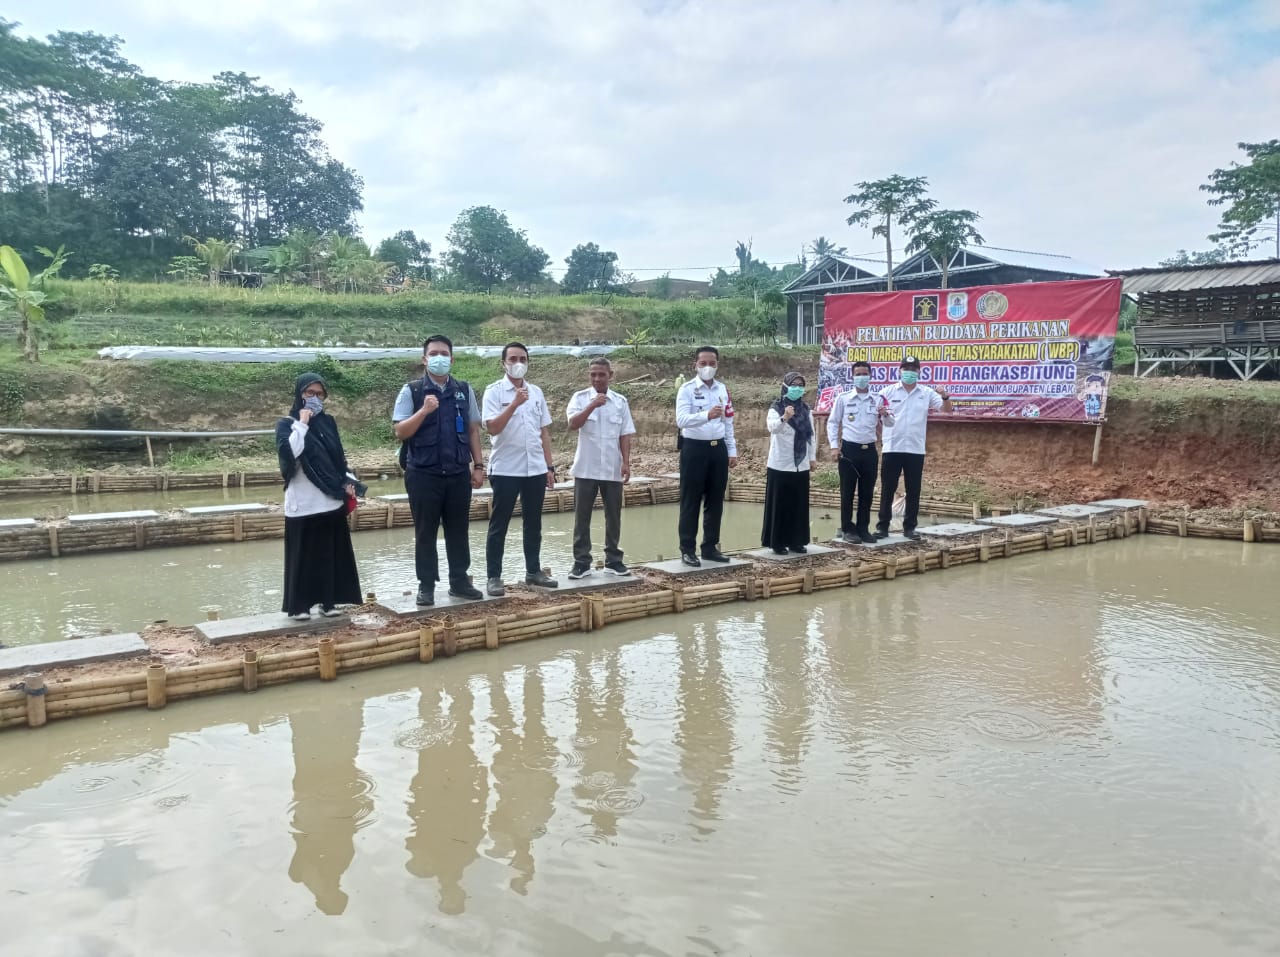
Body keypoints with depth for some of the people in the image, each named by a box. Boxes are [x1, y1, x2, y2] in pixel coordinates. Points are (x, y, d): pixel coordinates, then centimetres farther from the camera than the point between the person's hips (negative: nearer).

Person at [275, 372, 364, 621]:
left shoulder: (328, 422, 11)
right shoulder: (287, 424, -4)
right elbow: (288, 452, -23)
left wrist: (348, 482, 5)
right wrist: (302, 424, -18)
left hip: (332, 500, 5)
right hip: (303, 503, -5)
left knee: (332, 553, 8)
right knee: (302, 555, 0)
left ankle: (329, 601, 17)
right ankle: (299, 605, 7)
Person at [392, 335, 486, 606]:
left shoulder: (464, 390, 7)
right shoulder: (411, 391, -3)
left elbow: (473, 430, 11)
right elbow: (400, 432, -8)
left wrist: (478, 465, 6)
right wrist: (424, 410, -22)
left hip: (459, 473, 3)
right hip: (423, 474, -3)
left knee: (458, 531, 10)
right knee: (425, 532, 5)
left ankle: (459, 581, 21)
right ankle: (426, 585, 14)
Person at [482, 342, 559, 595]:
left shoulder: (536, 392, 10)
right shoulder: (494, 392, -5)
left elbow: (544, 432, 13)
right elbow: (492, 428, -17)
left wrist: (549, 466, 10)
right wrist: (515, 404, -25)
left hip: (535, 469, 5)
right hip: (505, 469, -5)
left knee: (533, 523, 12)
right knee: (499, 525, 1)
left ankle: (534, 571, 23)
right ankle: (494, 577, 6)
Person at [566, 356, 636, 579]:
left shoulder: (620, 401, 5)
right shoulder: (580, 398, 0)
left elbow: (625, 435, 5)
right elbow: (573, 425, -15)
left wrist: (626, 463, -3)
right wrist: (592, 405, -23)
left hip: (612, 469, 2)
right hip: (586, 469, -2)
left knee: (613, 516, 8)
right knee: (582, 517, 2)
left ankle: (613, 560, 18)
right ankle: (581, 562, 9)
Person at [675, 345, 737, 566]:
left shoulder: (723, 389, 9)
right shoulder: (687, 389, -8)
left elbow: (728, 422, 13)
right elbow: (681, 420, -23)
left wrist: (732, 451, 9)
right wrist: (707, 415, -38)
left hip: (718, 448, 5)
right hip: (694, 449, -5)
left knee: (715, 501, 11)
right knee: (691, 502, 1)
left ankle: (711, 547, 22)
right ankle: (687, 550, 9)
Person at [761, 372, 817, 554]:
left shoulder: (806, 410, 10)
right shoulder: (776, 408, -8)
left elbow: (812, 435, 16)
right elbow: (773, 427, -28)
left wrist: (812, 457, 12)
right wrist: (784, 418, -47)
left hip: (801, 466, 5)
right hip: (780, 465, -5)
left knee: (799, 504, 9)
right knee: (779, 504, -1)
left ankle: (796, 541, 17)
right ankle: (777, 542, 5)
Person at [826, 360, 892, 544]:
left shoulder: (878, 399, 6)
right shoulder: (843, 398, 0)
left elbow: (888, 424, 6)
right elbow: (832, 423, 2)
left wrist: (886, 415, -17)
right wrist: (834, 447, -6)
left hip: (869, 451, 2)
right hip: (849, 449, -2)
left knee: (867, 492, 7)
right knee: (847, 492, 2)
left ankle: (863, 529, 17)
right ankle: (847, 529, 12)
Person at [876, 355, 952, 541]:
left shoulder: (927, 393, 6)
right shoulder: (888, 392, 1)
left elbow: (947, 409, 4)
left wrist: (946, 397, -19)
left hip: (915, 449, 2)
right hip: (892, 448, -2)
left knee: (913, 490, 7)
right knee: (887, 489, 3)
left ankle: (909, 527, 16)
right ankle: (882, 526, 9)